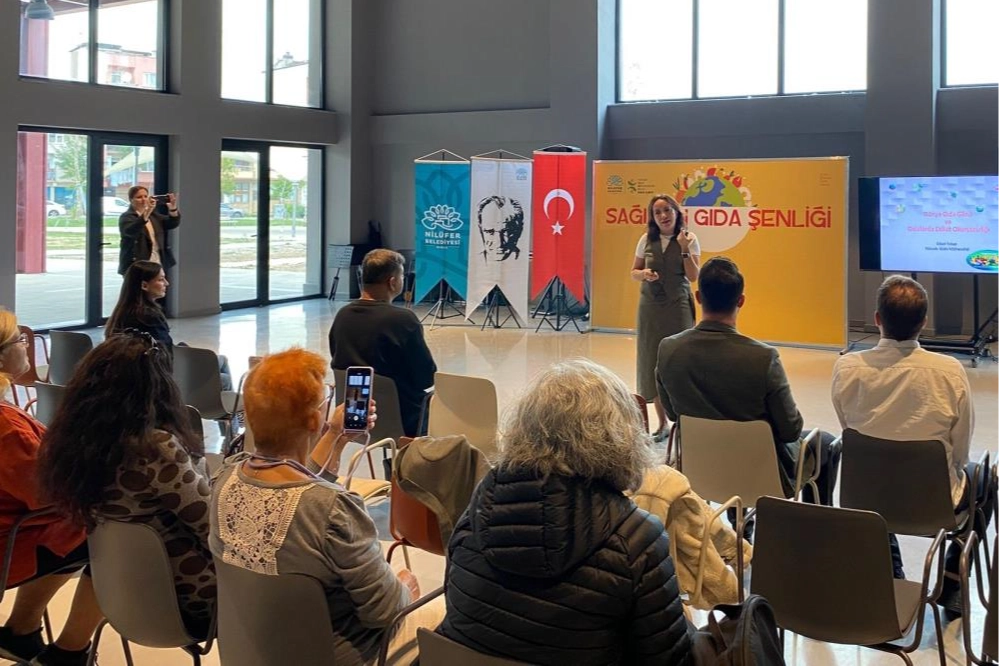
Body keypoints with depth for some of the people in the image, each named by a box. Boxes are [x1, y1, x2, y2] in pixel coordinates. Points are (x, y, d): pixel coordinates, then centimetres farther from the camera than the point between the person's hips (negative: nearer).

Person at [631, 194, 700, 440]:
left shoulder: (689, 239, -3)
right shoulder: (646, 240, 3)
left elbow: (693, 277, -8)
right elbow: (634, 272, 11)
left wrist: (684, 249, -18)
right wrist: (644, 274, -11)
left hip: (678, 306, -3)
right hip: (650, 306, 3)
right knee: (652, 362, 5)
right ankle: (662, 422, 17)